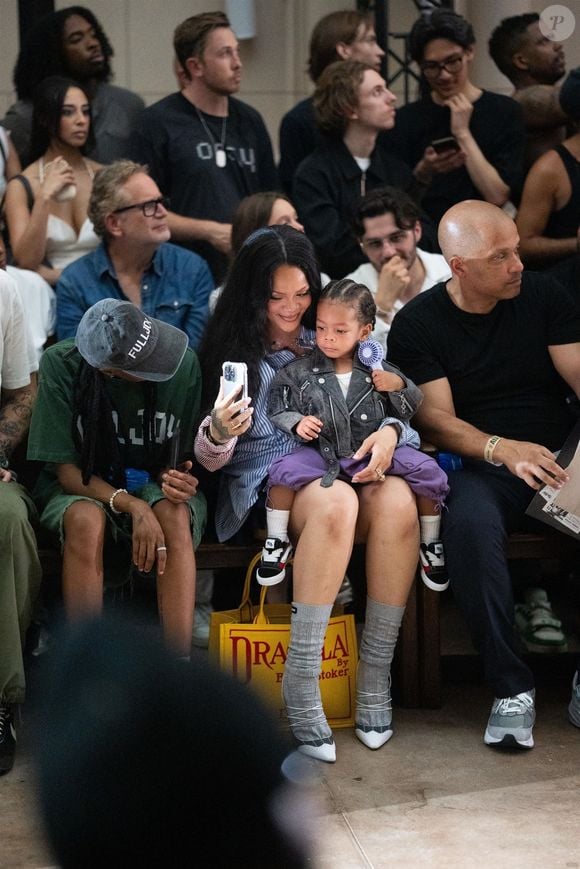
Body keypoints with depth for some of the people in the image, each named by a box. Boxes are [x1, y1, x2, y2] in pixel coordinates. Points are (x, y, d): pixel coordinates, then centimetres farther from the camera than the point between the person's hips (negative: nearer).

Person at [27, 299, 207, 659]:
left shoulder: (184, 362, -13)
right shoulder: (61, 363, -17)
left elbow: (183, 455, 1)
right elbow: (67, 471, -14)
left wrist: (175, 478, -23)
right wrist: (133, 507, -29)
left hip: (153, 483, 1)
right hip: (84, 486, -1)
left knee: (175, 516, -34)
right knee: (86, 520, -36)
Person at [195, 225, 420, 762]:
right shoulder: (231, 349, 7)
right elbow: (210, 458, 4)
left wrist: (389, 432, -7)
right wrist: (218, 433, -20)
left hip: (341, 470, 3)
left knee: (397, 500, -33)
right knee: (334, 501, -38)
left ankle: (375, 677, -25)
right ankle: (301, 687, -34)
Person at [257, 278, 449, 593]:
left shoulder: (379, 370, 3)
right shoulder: (298, 373, 1)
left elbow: (412, 410, 11)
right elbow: (277, 413, 4)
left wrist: (399, 387, -10)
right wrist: (296, 423, -17)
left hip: (377, 451, 1)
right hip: (322, 454, -1)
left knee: (427, 470, -17)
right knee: (284, 470, -29)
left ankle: (430, 544, 5)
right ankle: (277, 543, -7)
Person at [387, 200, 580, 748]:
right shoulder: (418, 323, 2)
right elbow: (435, 417, -7)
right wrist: (504, 450, -26)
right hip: (480, 465, -2)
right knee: (468, 522, -36)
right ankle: (511, 688, -24)